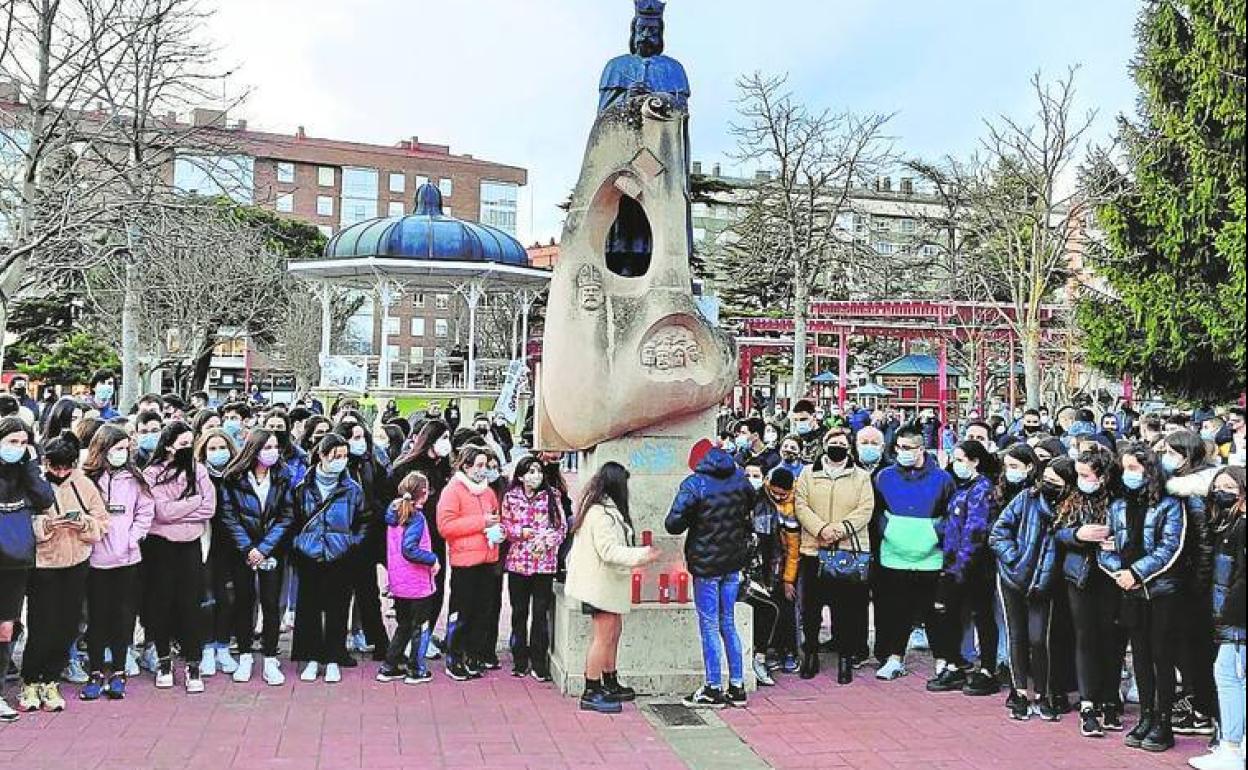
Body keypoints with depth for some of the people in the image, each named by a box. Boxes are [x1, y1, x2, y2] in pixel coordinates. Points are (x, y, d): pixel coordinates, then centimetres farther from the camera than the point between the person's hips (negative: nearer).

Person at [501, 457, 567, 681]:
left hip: (545, 562, -1)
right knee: (519, 613, 8)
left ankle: (539, 664, 8)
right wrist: (529, 533, -12)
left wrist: (547, 540, -14)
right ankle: (520, 661, 19)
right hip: (518, 561, 1)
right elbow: (506, 527, 1)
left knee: (540, 613, 0)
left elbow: (562, 527, 3)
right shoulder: (510, 497, 4)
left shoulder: (551, 497, 4)